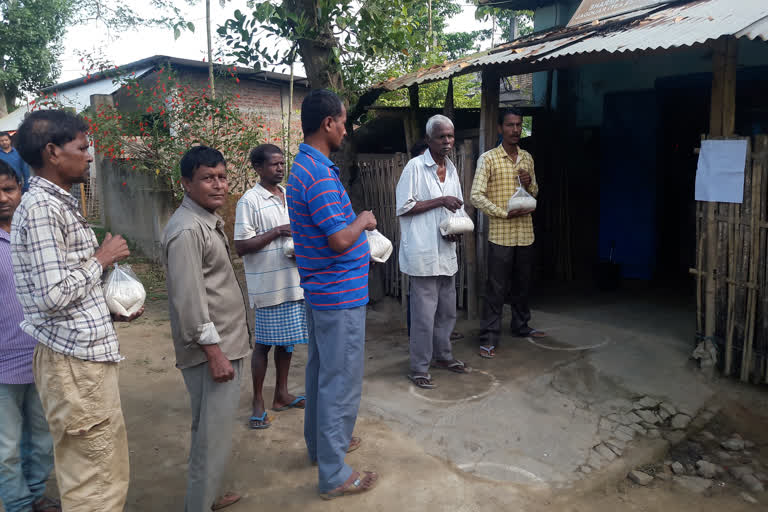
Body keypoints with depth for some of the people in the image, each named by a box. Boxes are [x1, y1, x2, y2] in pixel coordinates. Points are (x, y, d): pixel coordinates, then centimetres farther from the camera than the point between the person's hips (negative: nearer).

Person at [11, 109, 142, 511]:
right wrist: (101, 258, -10)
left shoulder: (57, 203, 15)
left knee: (108, 469, 20)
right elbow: (52, 296, -23)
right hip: (75, 360, -10)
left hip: (85, 351, 10)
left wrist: (114, 309, 12)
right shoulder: (42, 207, -16)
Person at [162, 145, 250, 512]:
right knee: (214, 436, -1)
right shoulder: (187, 230, -20)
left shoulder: (208, 221, 12)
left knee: (210, 430, 21)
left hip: (223, 342, 10)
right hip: (212, 349, -10)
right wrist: (215, 353, -22)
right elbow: (189, 300, -24)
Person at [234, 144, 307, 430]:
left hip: (293, 282, 7)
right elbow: (241, 246, -15)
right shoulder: (250, 201, -11)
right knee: (264, 343, 4)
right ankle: (258, 403, 18)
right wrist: (277, 232, -21)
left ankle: (281, 395, 28)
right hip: (268, 285, -7)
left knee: (287, 341, 14)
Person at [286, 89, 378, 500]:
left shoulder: (304, 166, 10)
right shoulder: (320, 174, -23)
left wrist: (358, 225, 12)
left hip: (319, 291, 11)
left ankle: (319, 443, 39)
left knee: (321, 370, 21)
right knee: (341, 381, 0)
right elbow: (340, 240, -26)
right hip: (341, 294, -10)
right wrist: (362, 220, -9)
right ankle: (334, 475, 12)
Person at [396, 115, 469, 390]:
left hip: (446, 252, 7)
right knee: (424, 313, -3)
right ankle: (419, 368, 10)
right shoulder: (415, 166, -8)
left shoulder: (452, 169, 13)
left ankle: (442, 355, 35)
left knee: (447, 310, 17)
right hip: (423, 253, -7)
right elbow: (403, 207, -13)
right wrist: (440, 201, -16)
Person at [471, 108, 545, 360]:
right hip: (500, 234, -5)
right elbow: (476, 196, -11)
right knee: (497, 288, -3)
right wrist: (505, 213, -16)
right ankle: (489, 338, 5)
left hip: (525, 232, 6)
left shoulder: (527, 158, 11)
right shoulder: (488, 158, -6)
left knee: (523, 284, 16)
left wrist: (529, 183, -3)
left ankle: (521, 326, 34)